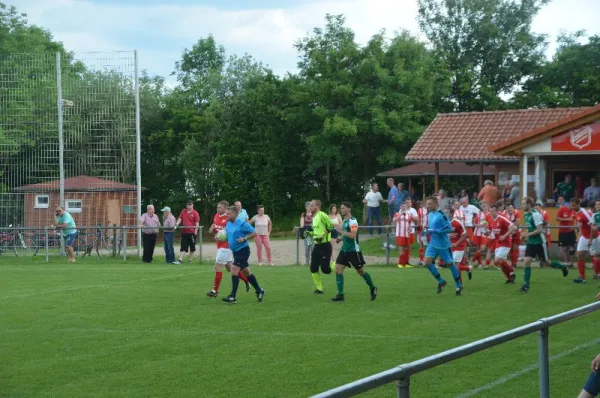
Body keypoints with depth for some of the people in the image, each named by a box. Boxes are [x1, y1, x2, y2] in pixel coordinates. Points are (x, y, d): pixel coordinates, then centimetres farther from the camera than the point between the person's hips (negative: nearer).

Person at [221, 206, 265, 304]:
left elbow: (254, 233, -12)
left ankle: (233, 297, -13)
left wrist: (244, 238, -23)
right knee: (246, 272, 15)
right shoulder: (228, 224, 8)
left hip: (243, 250, -8)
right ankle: (259, 290, 29)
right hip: (236, 251, 9)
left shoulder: (242, 223, -15)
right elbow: (227, 235, 22)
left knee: (234, 271, -15)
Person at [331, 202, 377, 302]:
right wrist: (340, 238, 8)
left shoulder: (352, 221, -15)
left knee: (361, 271, 5)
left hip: (353, 250, -8)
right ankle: (340, 294, -3)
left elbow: (353, 235, -27)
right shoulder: (344, 221, 12)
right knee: (338, 270, -5)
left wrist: (342, 231, -20)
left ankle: (372, 288, 26)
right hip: (344, 250, 8)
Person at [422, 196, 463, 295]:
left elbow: (449, 228, -22)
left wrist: (435, 231, -24)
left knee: (450, 264, 3)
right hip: (433, 244, 7)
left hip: (443, 244, -7)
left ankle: (459, 285, 20)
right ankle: (441, 281, 9)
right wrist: (428, 231, 4)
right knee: (427, 262, -9)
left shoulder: (442, 215, -16)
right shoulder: (430, 214, 8)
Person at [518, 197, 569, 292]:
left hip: (539, 242, -7)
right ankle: (526, 285, -4)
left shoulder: (535, 214, -20)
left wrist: (528, 234, -23)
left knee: (546, 262, 8)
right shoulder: (526, 215, 6)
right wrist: (525, 233, 6)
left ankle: (562, 267, 36)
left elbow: (540, 230, -24)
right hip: (531, 242, 7)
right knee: (526, 261, -6)